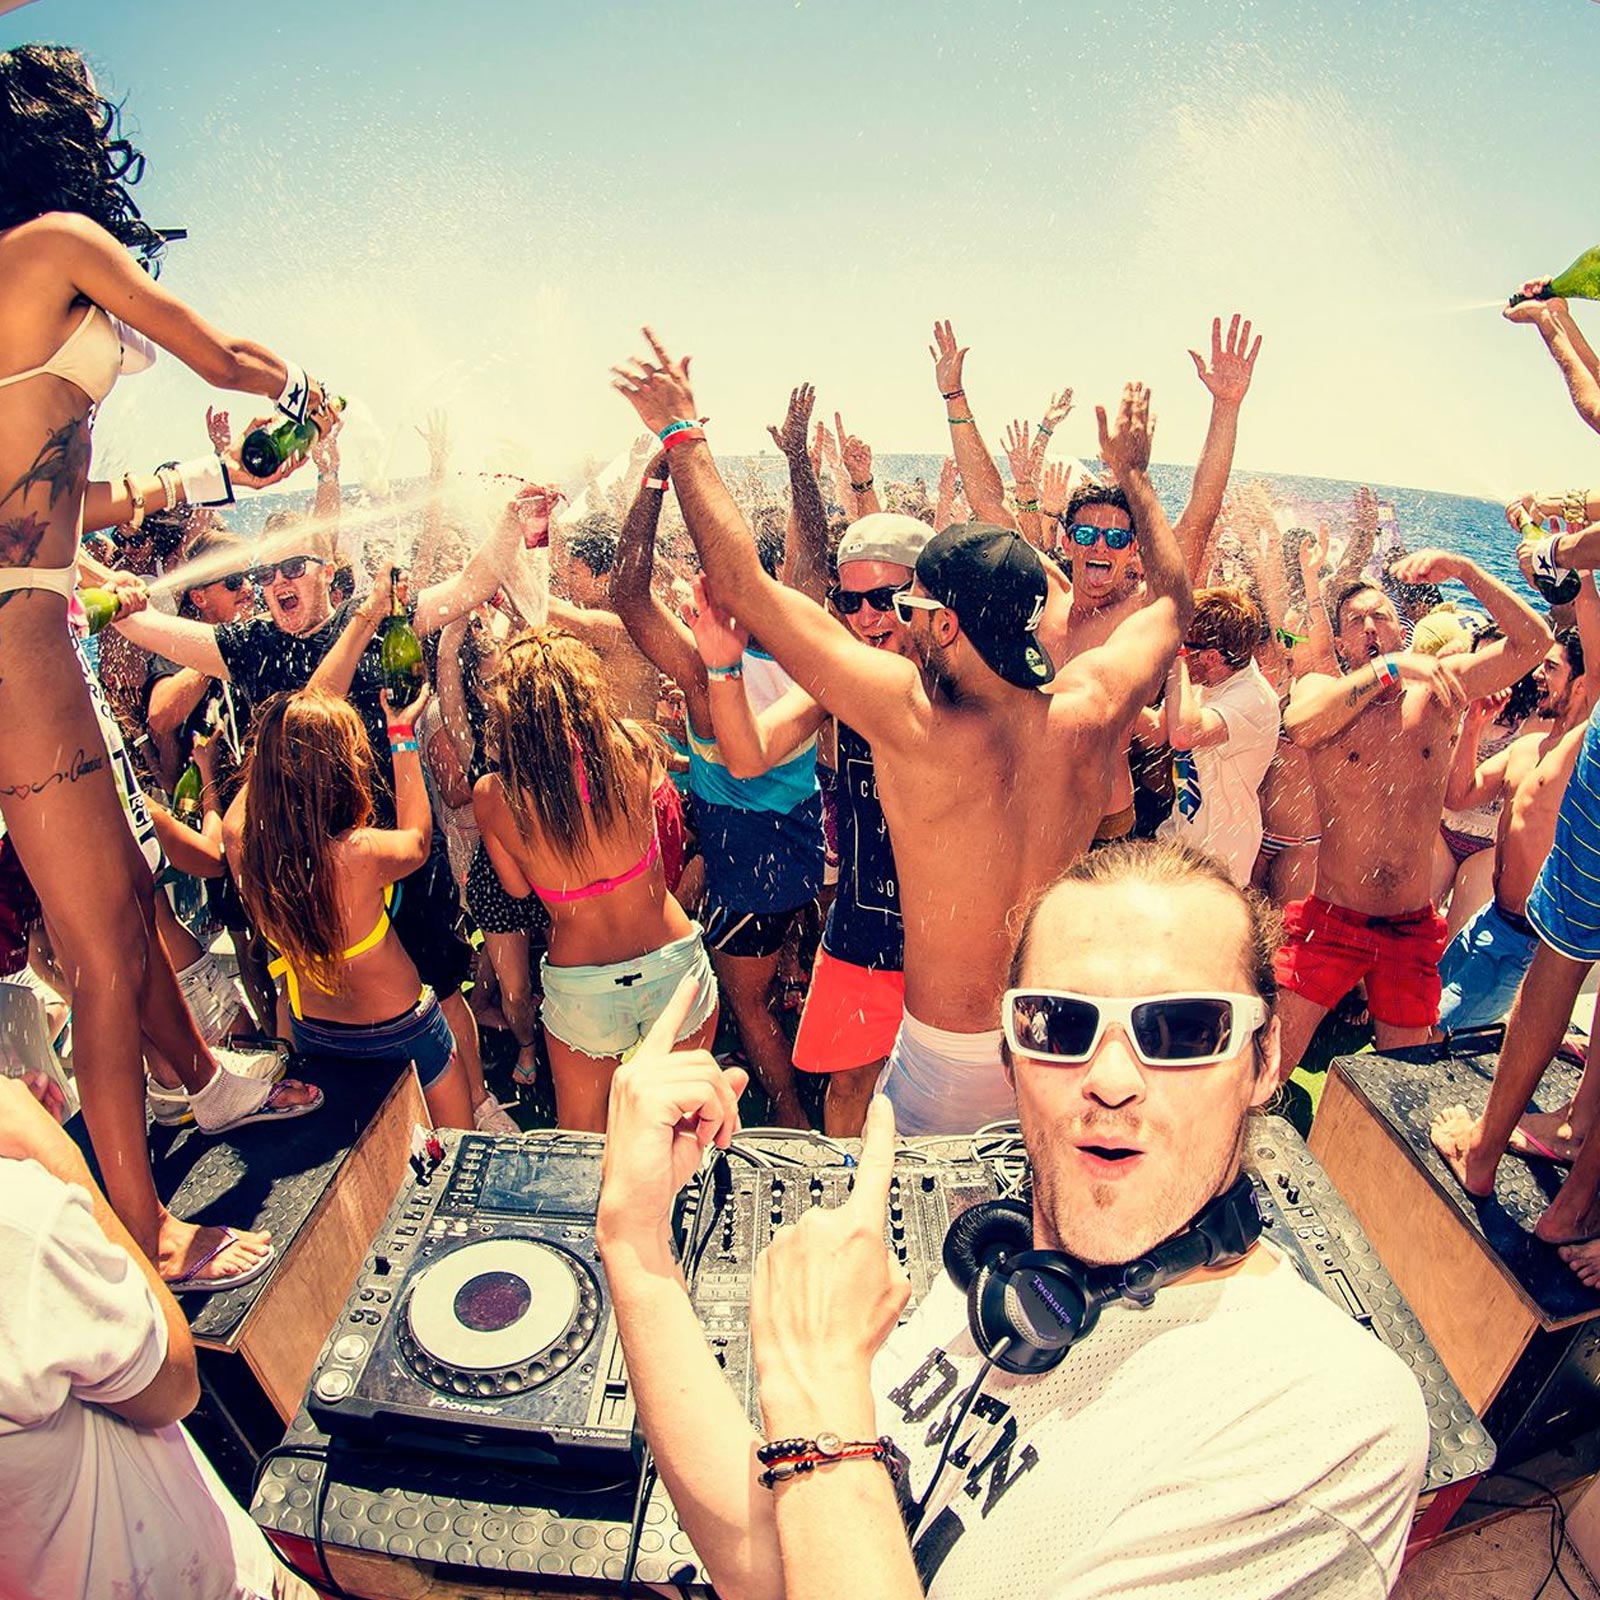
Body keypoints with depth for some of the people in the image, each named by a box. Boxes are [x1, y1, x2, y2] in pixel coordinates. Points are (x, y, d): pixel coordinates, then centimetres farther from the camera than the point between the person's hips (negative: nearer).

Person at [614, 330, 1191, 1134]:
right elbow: (1173, 600, 9)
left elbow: (742, 586, -22)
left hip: (951, 1064, -4)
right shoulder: (1091, 708, -14)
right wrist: (1133, 473, 21)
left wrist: (684, 433, -9)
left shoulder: (914, 720, -27)